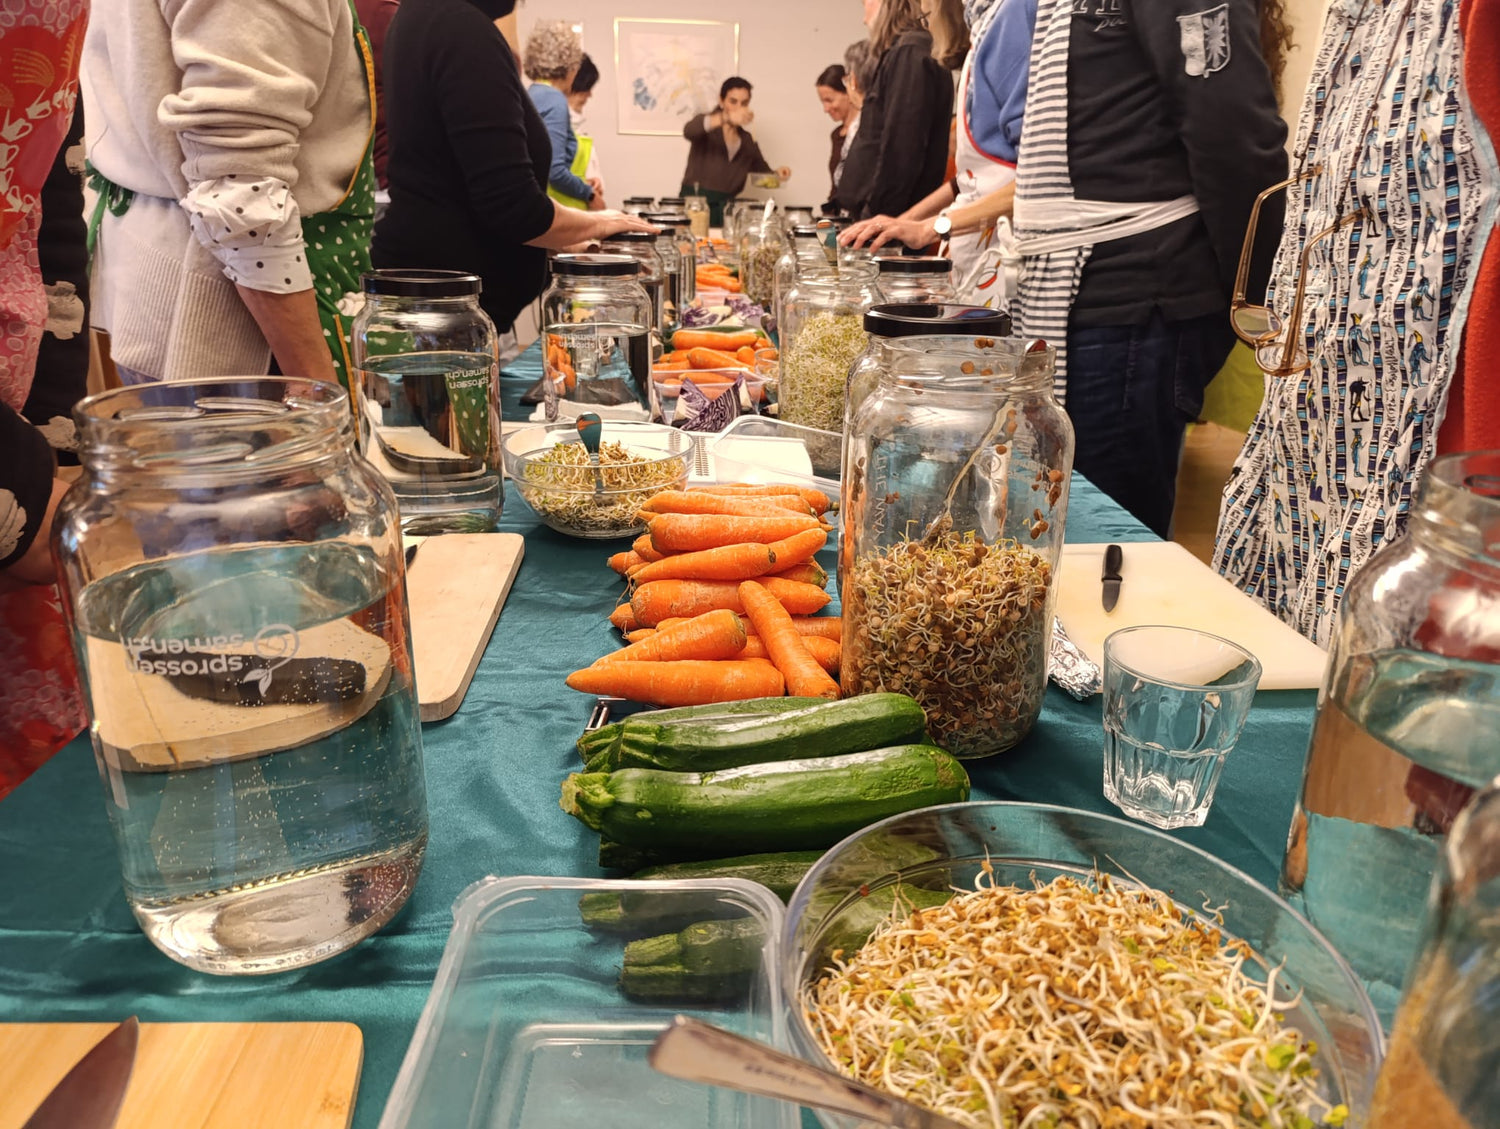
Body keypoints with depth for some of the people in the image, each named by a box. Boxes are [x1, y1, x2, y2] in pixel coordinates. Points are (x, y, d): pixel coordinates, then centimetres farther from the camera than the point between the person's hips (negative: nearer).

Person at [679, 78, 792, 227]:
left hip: (726, 208, 4)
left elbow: (762, 172, 17)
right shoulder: (706, 125, 1)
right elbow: (688, 130, -22)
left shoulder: (747, 140, 15)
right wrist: (727, 117, -37)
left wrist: (777, 174, -8)